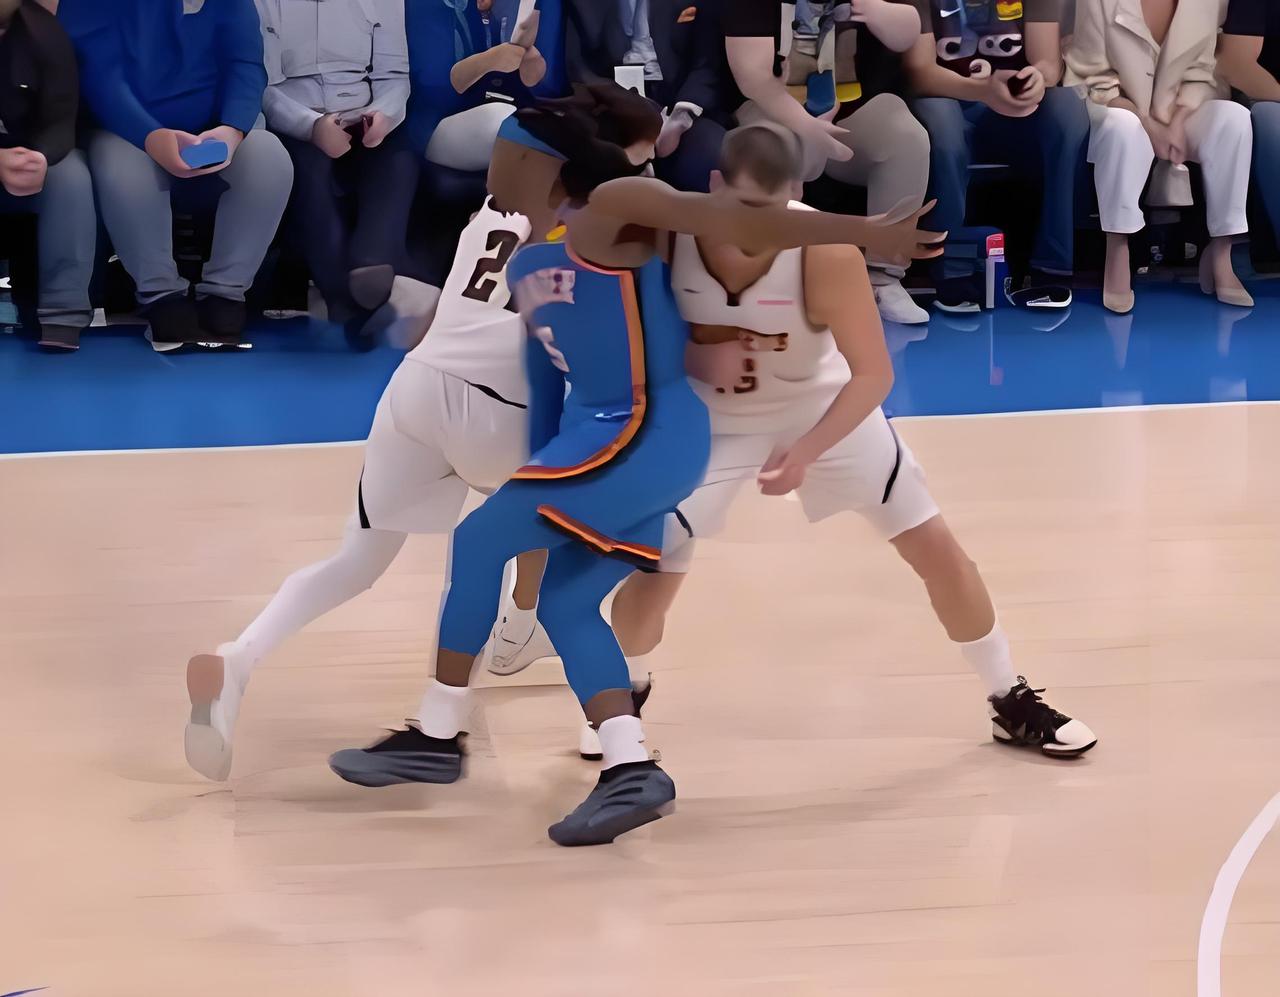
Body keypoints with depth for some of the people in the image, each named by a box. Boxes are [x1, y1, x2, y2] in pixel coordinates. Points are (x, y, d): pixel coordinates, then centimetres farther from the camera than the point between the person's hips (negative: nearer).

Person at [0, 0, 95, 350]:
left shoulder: (43, 32, -13)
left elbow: (61, 121, -16)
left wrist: (39, 158, -41)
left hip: (31, 154, 1)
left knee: (71, 176, -30)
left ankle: (63, 313, -29)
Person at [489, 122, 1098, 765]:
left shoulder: (826, 252, -34)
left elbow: (874, 373, -28)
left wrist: (807, 451, -40)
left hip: (822, 405, 0)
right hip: (710, 416, 1)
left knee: (935, 547, 0)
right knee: (655, 565, -8)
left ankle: (1011, 702, 19)